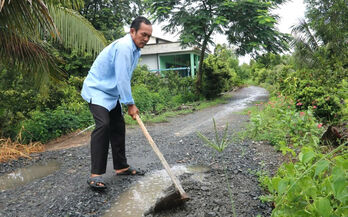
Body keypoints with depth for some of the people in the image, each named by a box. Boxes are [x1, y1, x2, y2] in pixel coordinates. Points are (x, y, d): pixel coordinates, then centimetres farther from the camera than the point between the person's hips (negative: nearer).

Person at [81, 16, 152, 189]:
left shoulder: (135, 49, 8)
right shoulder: (123, 46, -23)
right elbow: (122, 78, -26)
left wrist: (128, 101, 14)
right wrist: (130, 104, -20)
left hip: (112, 93, 10)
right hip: (96, 90, -10)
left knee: (118, 128, 8)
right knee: (103, 125, -24)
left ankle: (121, 167, 18)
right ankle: (95, 174, -20)